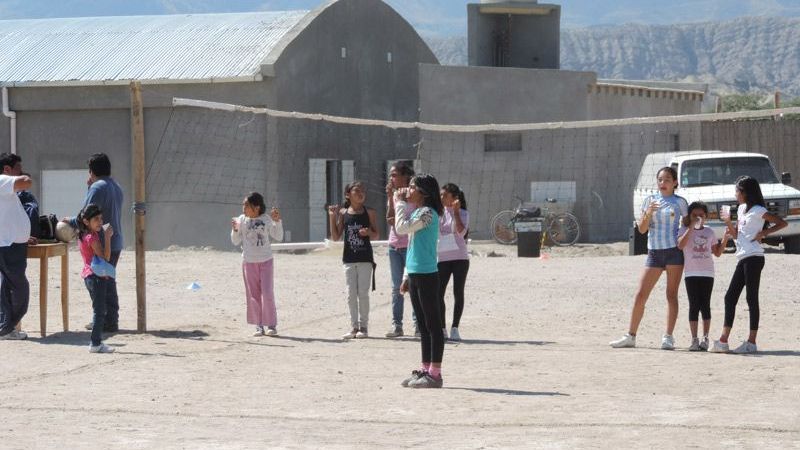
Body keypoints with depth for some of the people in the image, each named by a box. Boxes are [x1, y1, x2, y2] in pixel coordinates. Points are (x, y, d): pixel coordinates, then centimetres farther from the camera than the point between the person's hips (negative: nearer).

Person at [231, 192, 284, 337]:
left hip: (266, 261, -1)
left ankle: (271, 325, 3)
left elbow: (278, 237, -3)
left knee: (267, 294, -4)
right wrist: (235, 230, -19)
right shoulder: (241, 220, -4)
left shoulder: (266, 219, -6)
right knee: (253, 295, 4)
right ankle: (259, 326, 10)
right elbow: (236, 242, -1)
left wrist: (277, 221, -15)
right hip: (249, 262, 1)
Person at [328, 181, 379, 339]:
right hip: (349, 259, 2)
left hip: (365, 258, -2)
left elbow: (376, 235, 5)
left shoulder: (369, 212, 0)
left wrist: (368, 232, -17)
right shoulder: (343, 213, 4)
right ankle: (354, 326, 11)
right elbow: (335, 237, 4)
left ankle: (363, 326, 6)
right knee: (351, 294, 5)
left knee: (363, 293, -2)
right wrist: (332, 217, -5)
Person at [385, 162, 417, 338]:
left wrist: (399, 220, -14)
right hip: (394, 245, 6)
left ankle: (418, 324, -1)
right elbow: (390, 219, -3)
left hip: (410, 245, -5)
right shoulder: (392, 195, 9)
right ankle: (396, 325, 8)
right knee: (396, 287, 6)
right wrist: (390, 198, -8)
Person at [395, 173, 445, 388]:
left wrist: (399, 203, -12)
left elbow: (402, 228, -24)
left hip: (426, 276, -10)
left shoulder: (428, 213, -13)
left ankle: (435, 373, -4)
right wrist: (407, 277, 21)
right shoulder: (416, 213, 17)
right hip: (415, 274, 10)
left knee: (433, 325, -5)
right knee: (423, 326, 12)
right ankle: (426, 370, 17)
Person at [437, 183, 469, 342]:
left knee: (458, 293, -1)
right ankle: (442, 328, 3)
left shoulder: (462, 214, -1)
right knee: (438, 293, -3)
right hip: (442, 258, 3)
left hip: (460, 258, -3)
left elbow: (461, 232, -17)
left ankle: (454, 328, 5)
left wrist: (456, 212, -20)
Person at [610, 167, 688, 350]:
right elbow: (642, 229, 5)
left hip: (674, 251, -3)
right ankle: (630, 336, 6)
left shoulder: (679, 202, 4)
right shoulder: (650, 200, 9)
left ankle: (668, 337, -2)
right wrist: (648, 213, -12)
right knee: (640, 295, 0)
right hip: (654, 252, 3)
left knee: (671, 295, -2)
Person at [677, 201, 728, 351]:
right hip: (691, 273, -2)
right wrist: (691, 228, -21)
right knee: (694, 305, -3)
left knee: (705, 305, 1)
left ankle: (705, 338, 2)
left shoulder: (709, 232, 13)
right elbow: (680, 245, -17)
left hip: (707, 273, 2)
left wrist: (725, 239, 3)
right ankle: (694, 340, -3)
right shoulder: (685, 230, 2)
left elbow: (717, 252, 17)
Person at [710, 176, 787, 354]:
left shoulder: (758, 211, -7)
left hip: (754, 257, -9)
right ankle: (723, 341, 3)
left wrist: (763, 233, -14)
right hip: (743, 259, 9)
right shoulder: (741, 209, 18)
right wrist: (729, 223, 5)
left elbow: (782, 223, -10)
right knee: (730, 297, 4)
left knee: (752, 299, -6)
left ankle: (751, 342, -4)